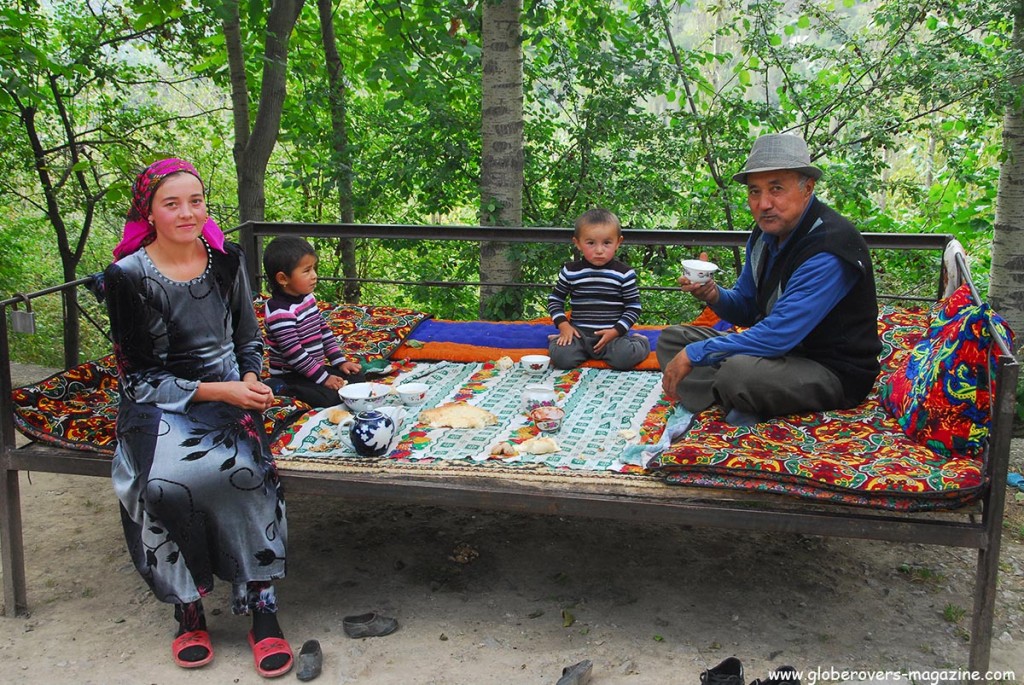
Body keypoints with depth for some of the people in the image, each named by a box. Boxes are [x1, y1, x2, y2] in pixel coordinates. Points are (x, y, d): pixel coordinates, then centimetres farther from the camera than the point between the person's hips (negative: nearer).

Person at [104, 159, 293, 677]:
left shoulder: (226, 260, 3)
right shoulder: (126, 276, -7)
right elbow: (138, 376, -7)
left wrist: (249, 381, -7)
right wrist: (215, 390, -18)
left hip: (227, 394, 2)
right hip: (159, 404, -2)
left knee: (244, 469, -30)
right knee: (165, 481, -33)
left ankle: (262, 608, -20)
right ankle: (188, 610, -13)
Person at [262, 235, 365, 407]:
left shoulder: (307, 298, 7)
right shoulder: (280, 312, -22)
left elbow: (324, 331, 14)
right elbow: (294, 353, -25)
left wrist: (340, 361, 6)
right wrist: (323, 378, -22)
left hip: (312, 368, 10)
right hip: (289, 375, -10)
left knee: (357, 377, 6)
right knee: (329, 397, -28)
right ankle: (283, 390, -9)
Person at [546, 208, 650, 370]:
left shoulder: (624, 274, -2)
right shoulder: (570, 271, 2)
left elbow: (634, 307, 3)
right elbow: (555, 300, 11)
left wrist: (614, 332, -10)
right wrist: (564, 326, -5)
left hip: (613, 334, -1)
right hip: (579, 333, 1)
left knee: (624, 358, -29)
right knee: (561, 357, -25)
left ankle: (638, 342, 6)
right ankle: (561, 340, 11)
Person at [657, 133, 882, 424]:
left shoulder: (829, 249, -25)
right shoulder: (766, 232, 3)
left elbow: (778, 334, -30)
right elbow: (746, 310, 13)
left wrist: (694, 354, -24)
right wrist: (713, 295, -12)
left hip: (834, 373, -9)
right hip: (782, 348, 9)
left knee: (738, 370, -38)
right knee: (671, 338, 5)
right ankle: (731, 405, -15)